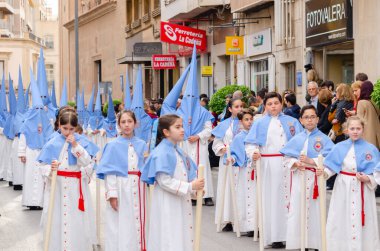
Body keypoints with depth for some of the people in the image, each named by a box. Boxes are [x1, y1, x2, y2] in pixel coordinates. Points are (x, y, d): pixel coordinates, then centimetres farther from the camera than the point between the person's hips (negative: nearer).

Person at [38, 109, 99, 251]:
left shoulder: (82, 141, 1)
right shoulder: (52, 144, 0)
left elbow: (87, 162, -8)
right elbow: (43, 166, -2)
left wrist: (76, 146, -16)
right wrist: (51, 169, -24)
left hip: (76, 186, 0)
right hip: (57, 185, 0)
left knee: (77, 219, -1)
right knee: (57, 219, 0)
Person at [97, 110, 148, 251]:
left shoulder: (142, 145, 8)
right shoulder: (113, 146, -3)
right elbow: (109, 171, -8)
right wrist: (112, 193, -12)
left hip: (137, 189, 3)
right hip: (120, 189, -3)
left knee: (137, 223, 7)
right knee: (120, 226, 0)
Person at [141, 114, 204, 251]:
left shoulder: (178, 151, 11)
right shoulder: (162, 153, -17)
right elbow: (164, 181, -23)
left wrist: (195, 187, -4)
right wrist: (189, 187, -22)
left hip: (181, 202, 9)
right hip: (167, 204, -9)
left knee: (182, 238, 14)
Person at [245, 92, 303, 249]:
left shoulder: (291, 122, 11)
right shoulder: (260, 123, 9)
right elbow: (250, 143, 1)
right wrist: (253, 153, -20)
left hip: (288, 164, 0)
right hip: (268, 165, 0)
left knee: (287, 198, -1)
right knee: (271, 199, 1)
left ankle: (288, 233, 3)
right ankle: (273, 235, 4)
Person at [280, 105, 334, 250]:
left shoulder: (324, 139, -1)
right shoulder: (296, 139, 10)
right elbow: (287, 157, 7)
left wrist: (311, 161, -20)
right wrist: (295, 163, -13)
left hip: (316, 179, -3)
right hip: (298, 178, 3)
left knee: (315, 211, -1)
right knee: (297, 210, 1)